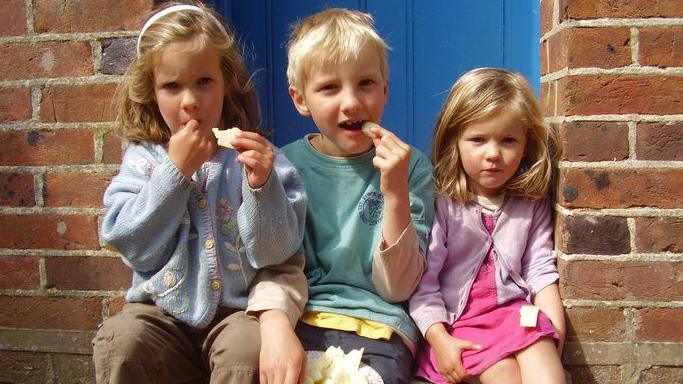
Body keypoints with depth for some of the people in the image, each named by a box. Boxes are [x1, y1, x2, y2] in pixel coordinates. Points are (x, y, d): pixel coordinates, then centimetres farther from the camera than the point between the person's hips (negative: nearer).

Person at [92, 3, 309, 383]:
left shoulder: (255, 155, -1)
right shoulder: (143, 158, 5)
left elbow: (274, 253, -7)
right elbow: (134, 246, -6)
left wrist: (263, 184, -23)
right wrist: (175, 171, -13)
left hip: (238, 310, -2)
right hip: (162, 310, 2)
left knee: (247, 349, -32)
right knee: (120, 340, -26)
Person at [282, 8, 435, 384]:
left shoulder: (412, 167, 0)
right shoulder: (286, 165, 2)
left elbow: (396, 288, -3)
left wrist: (396, 195, -15)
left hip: (376, 327, 0)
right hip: (297, 320, 1)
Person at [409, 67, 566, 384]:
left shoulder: (531, 203, 7)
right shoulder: (440, 203, -7)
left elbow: (540, 270, 7)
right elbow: (422, 280, -8)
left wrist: (555, 329, -3)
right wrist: (439, 339, -15)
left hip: (515, 312, 3)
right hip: (455, 322, -3)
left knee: (541, 355, -26)